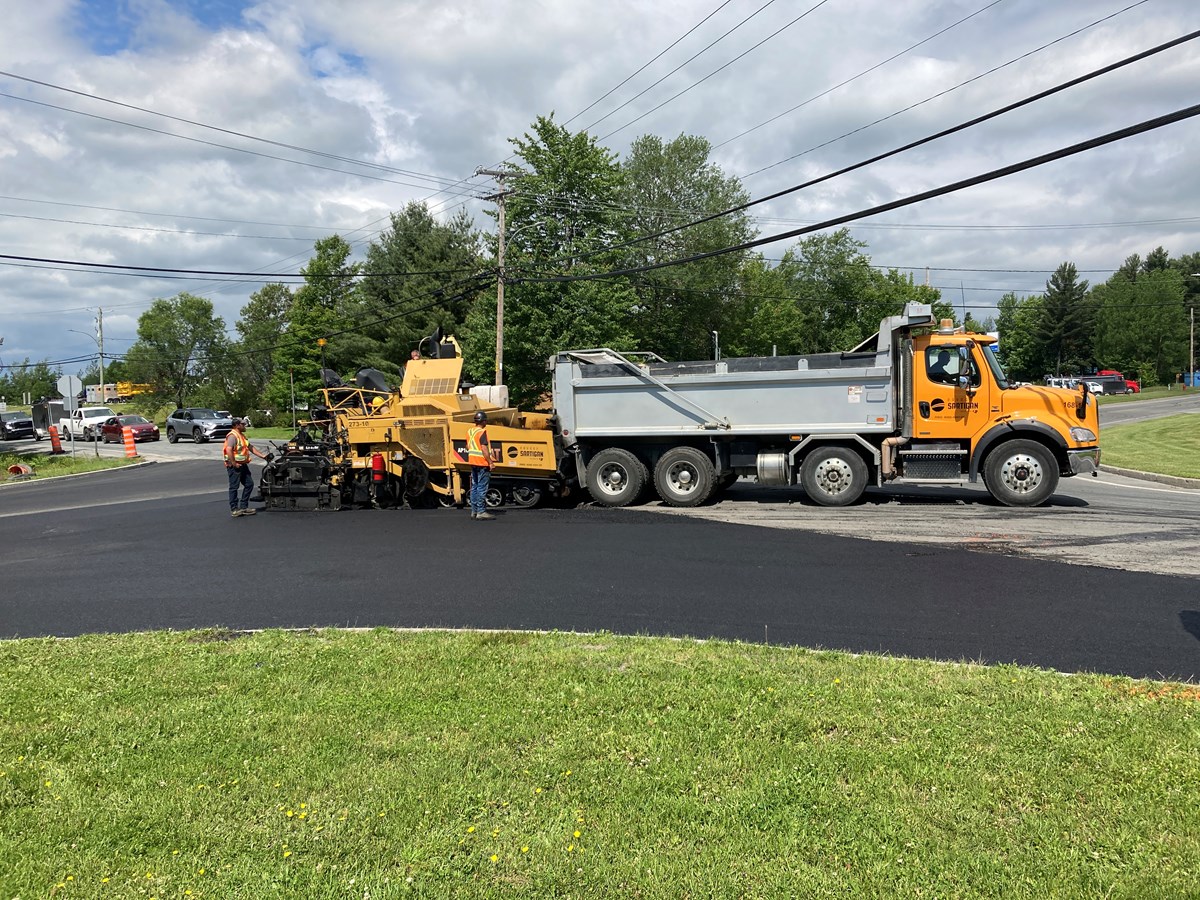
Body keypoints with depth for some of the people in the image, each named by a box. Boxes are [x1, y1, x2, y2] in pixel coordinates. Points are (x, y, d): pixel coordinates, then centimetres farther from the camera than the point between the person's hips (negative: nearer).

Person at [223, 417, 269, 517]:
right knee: (234, 487, -3)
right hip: (234, 466, -10)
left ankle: (243, 507, 18)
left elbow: (250, 447, 23)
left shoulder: (242, 436, 18)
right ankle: (234, 509, 2)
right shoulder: (233, 436, -15)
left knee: (249, 484, 12)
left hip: (243, 464, 10)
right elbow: (228, 450, -26)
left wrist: (262, 456, 17)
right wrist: (234, 464, -25)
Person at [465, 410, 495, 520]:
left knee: (474, 487, 12)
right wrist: (490, 462, -18)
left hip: (473, 462, 9)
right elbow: (484, 449, -21)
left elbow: (468, 447, 19)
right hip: (482, 463, -9)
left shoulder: (470, 432, 10)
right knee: (482, 488, -6)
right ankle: (481, 511, -6)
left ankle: (474, 511, 15)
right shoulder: (482, 432, -15)